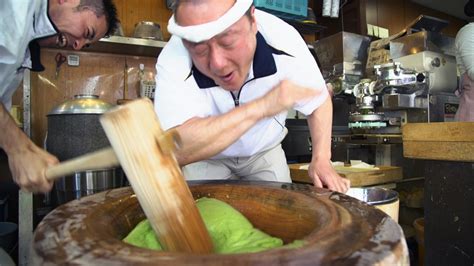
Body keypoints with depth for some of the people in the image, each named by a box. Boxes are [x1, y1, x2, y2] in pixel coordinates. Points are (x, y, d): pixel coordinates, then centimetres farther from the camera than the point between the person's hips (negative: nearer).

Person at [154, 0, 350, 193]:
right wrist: (261, 107, -45)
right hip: (206, 158, -1)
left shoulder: (283, 42, -27)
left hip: (266, 151, 2)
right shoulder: (174, 61, -32)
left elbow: (319, 100, -10)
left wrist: (321, 160, -22)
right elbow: (176, 149, -44)